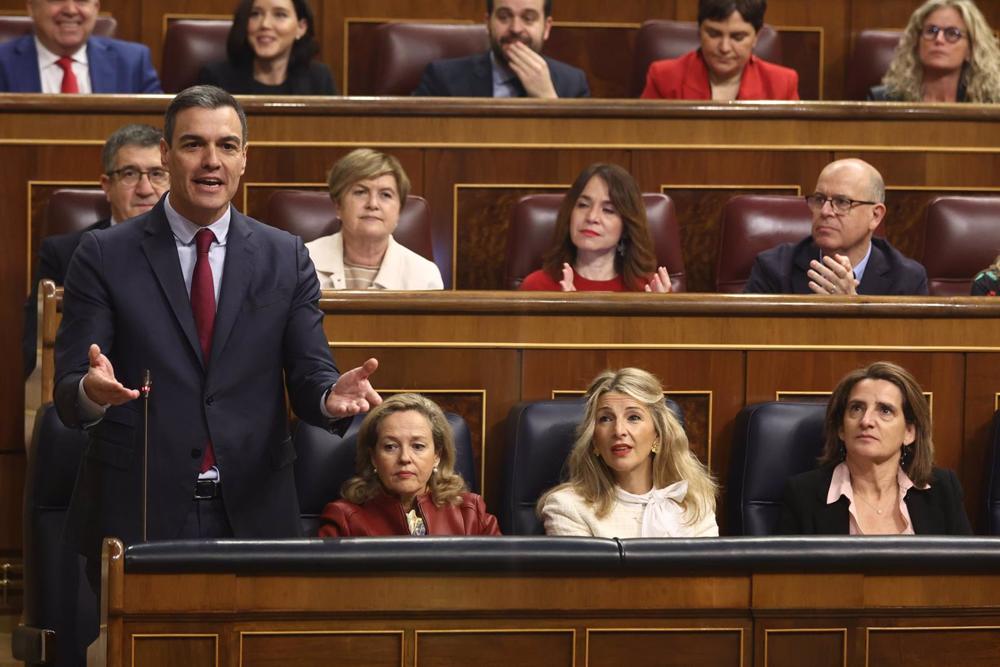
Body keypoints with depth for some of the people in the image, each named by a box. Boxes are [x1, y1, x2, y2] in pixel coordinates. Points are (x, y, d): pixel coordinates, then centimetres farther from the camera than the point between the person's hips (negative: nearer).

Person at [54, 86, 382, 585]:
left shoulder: (286, 258, 7)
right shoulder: (104, 256, 0)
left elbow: (308, 375, 3)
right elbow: (67, 391, -5)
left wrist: (331, 395, -21)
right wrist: (92, 390, -29)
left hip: (253, 512, 2)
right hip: (136, 514, -2)